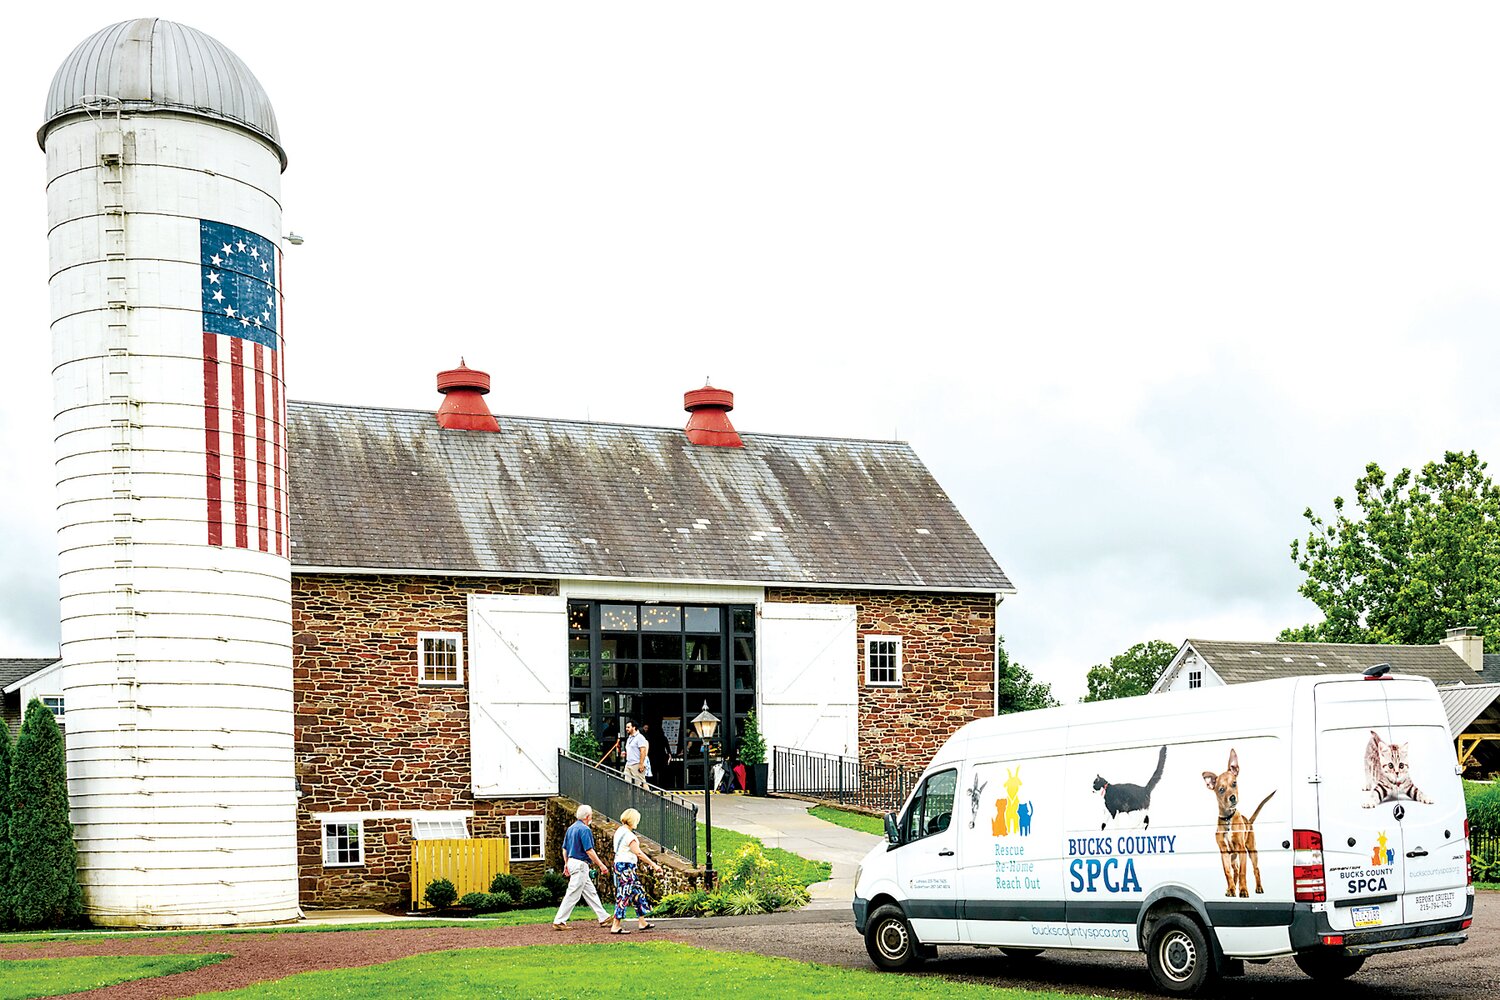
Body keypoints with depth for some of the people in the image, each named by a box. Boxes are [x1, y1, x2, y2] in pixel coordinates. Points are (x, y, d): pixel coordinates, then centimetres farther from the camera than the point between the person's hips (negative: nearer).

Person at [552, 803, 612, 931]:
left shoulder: (571, 828, 13)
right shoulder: (584, 829, -15)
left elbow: (564, 849, 18)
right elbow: (589, 851, -19)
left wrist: (567, 864, 26)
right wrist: (601, 865, -12)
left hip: (572, 862, 10)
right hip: (581, 864, -10)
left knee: (591, 893, 14)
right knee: (573, 895, -7)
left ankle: (604, 918, 19)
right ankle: (559, 921, -7)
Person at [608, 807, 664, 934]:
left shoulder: (619, 832, 11)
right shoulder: (628, 835, -18)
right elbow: (638, 853, -20)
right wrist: (653, 864, -16)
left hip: (619, 864, 10)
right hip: (626, 866, -10)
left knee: (638, 892, 16)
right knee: (624, 896, -7)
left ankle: (642, 922, 22)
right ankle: (616, 926, -6)